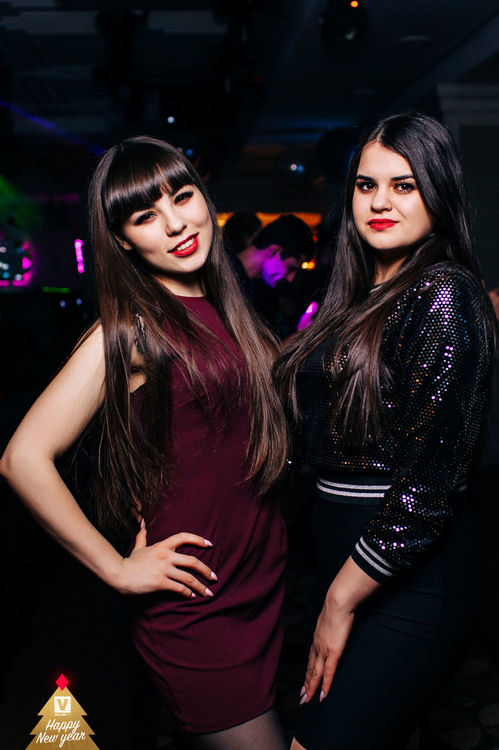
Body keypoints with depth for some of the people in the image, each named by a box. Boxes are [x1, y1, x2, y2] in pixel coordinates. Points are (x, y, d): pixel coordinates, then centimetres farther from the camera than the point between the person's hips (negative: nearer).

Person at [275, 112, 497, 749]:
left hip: (410, 574, -7)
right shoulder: (359, 297, 10)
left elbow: (428, 484, -19)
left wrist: (341, 600, -13)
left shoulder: (444, 296, -15)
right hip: (346, 551, 7)